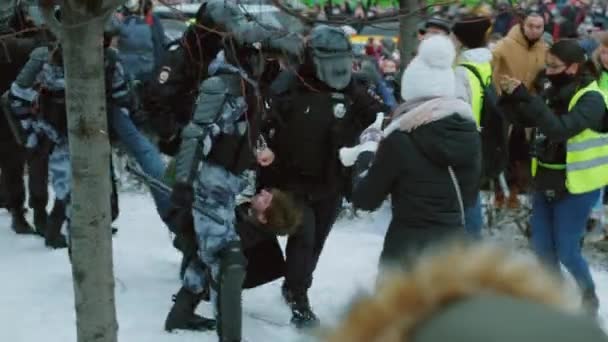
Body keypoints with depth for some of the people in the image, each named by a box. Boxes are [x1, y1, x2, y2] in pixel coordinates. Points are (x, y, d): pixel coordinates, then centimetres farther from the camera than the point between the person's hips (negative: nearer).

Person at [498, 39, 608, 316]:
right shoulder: (553, 90, 2)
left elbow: (559, 129, -33)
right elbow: (525, 120, 6)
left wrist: (526, 97, -36)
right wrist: (509, 97, -13)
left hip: (576, 186, -7)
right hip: (546, 180, 7)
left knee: (566, 251, -1)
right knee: (541, 245, 13)